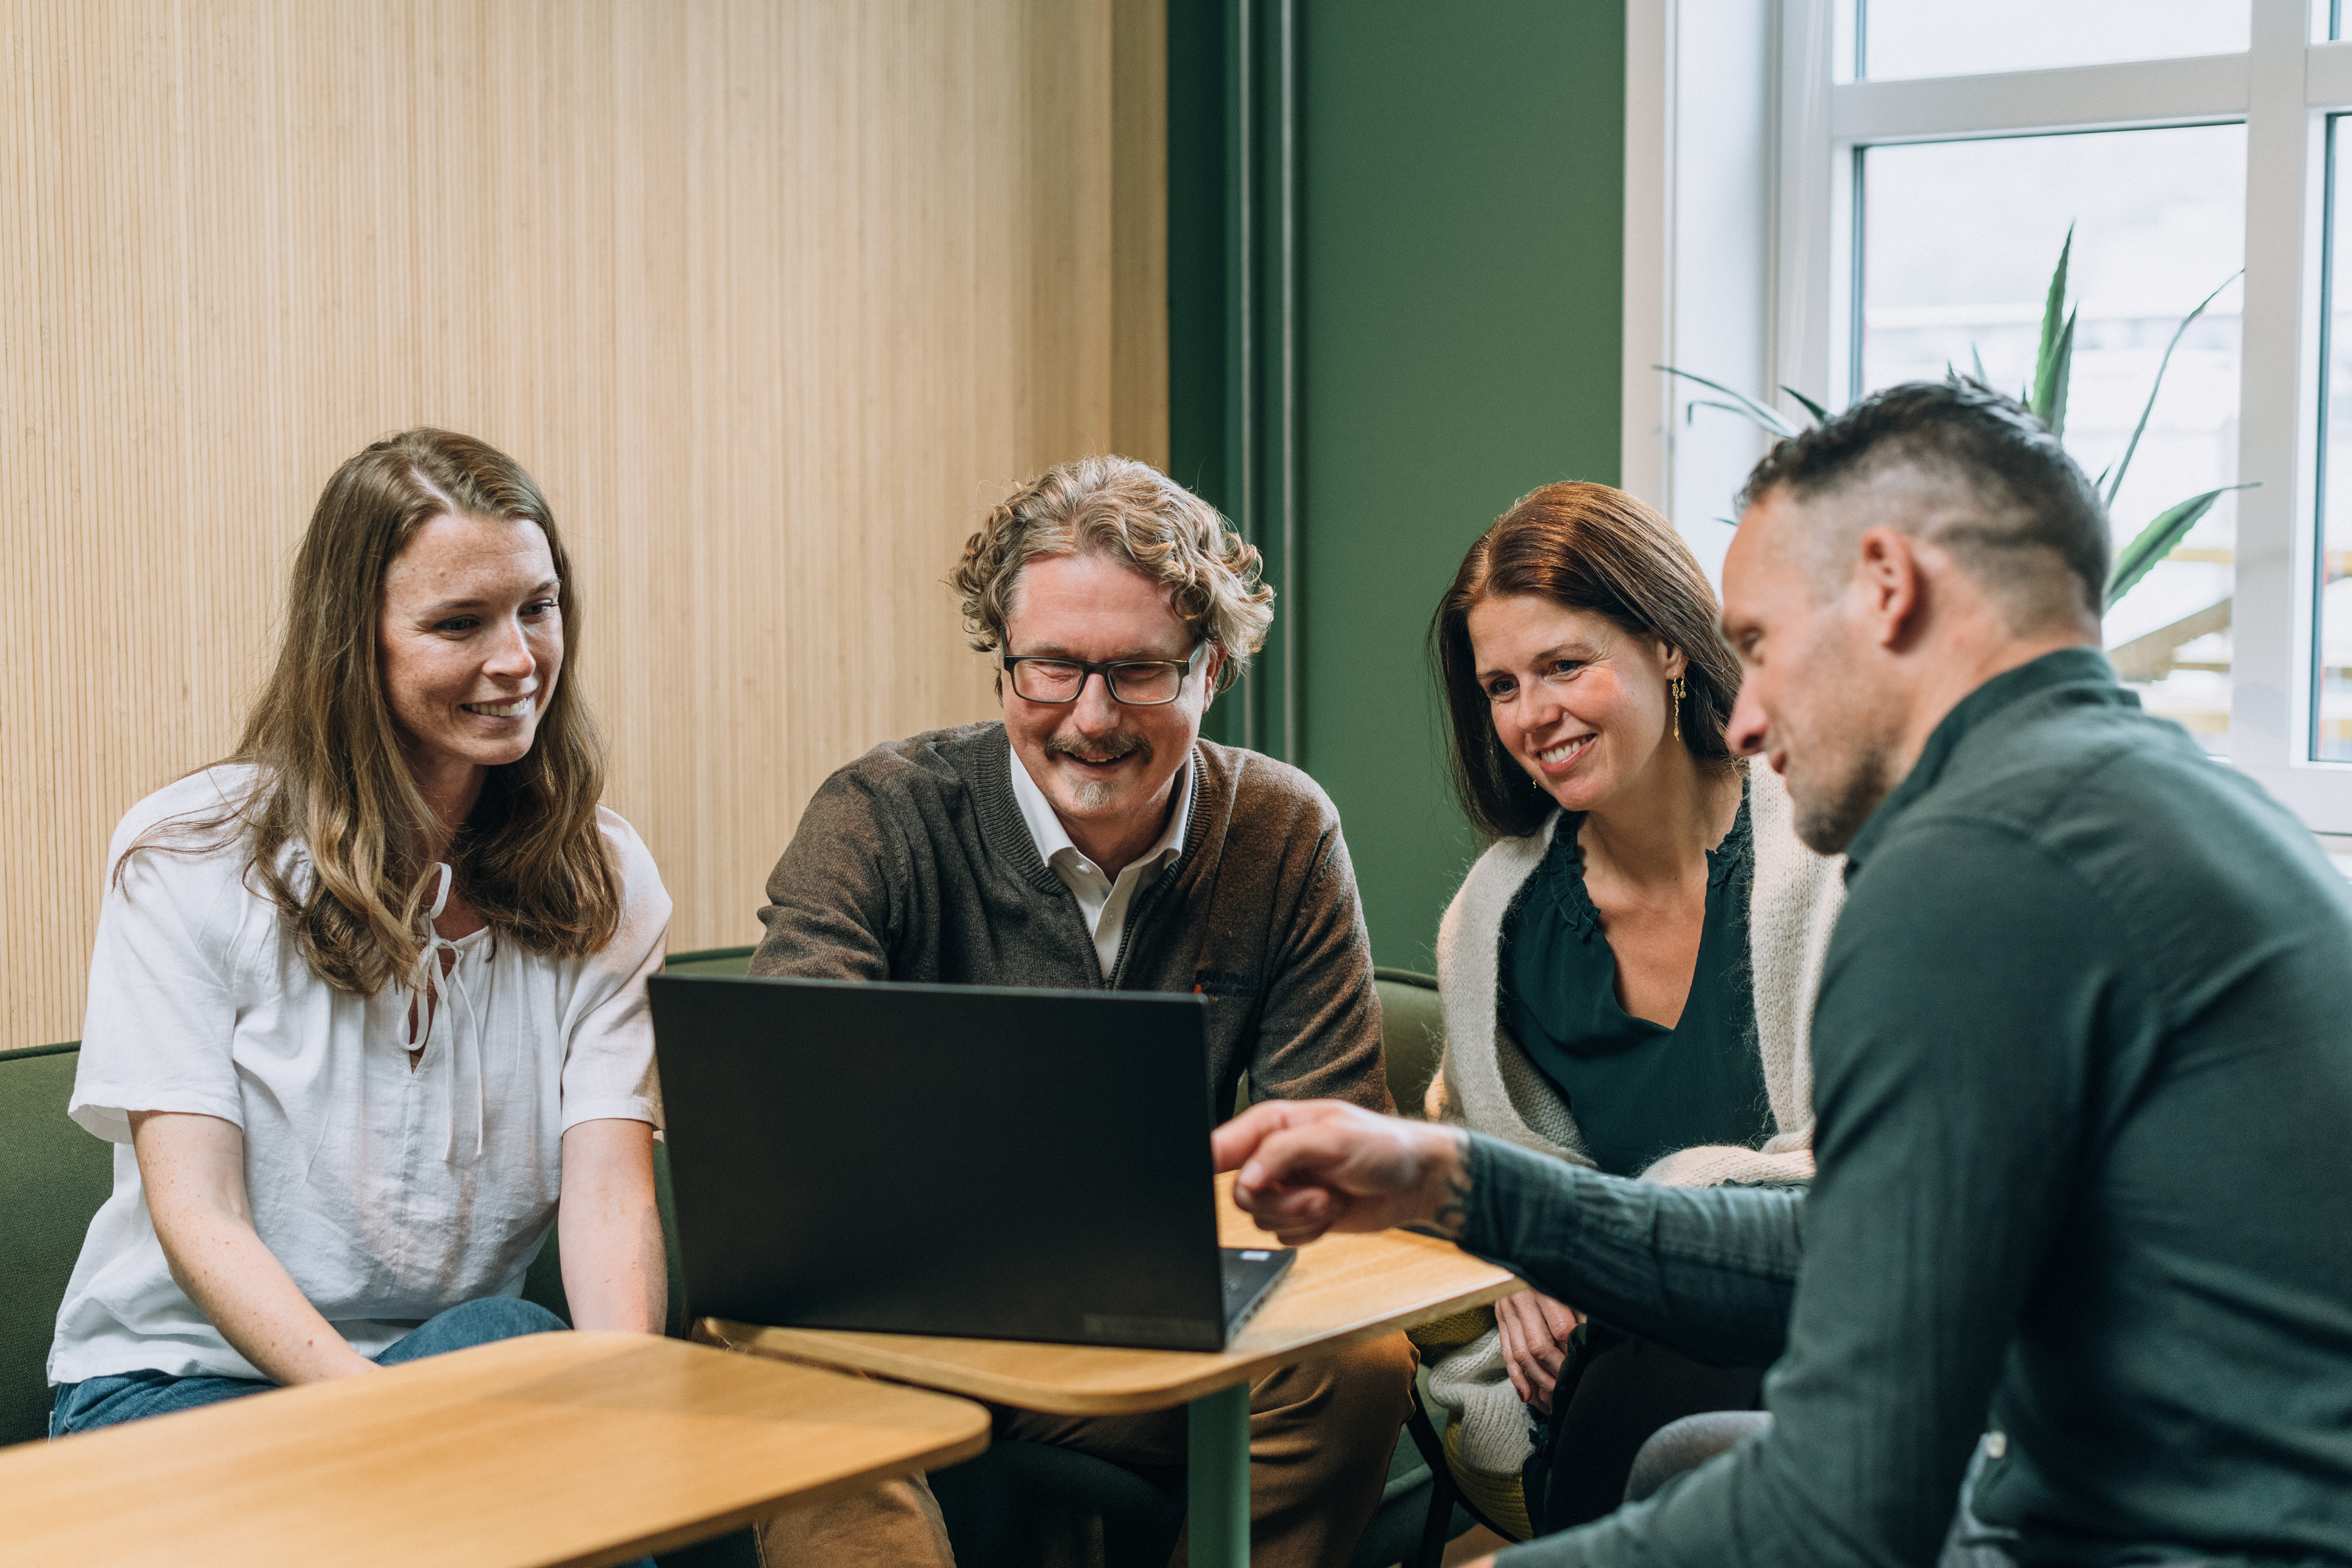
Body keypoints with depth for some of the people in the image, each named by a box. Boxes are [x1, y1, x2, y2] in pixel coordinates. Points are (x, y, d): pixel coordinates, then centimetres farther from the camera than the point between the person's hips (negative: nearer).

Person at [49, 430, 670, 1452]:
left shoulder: (602, 879, 3)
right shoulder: (184, 856, -6)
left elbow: (610, 1194, -9)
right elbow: (198, 1217, -12)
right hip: (183, 1375, -4)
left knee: (510, 1336, -32)